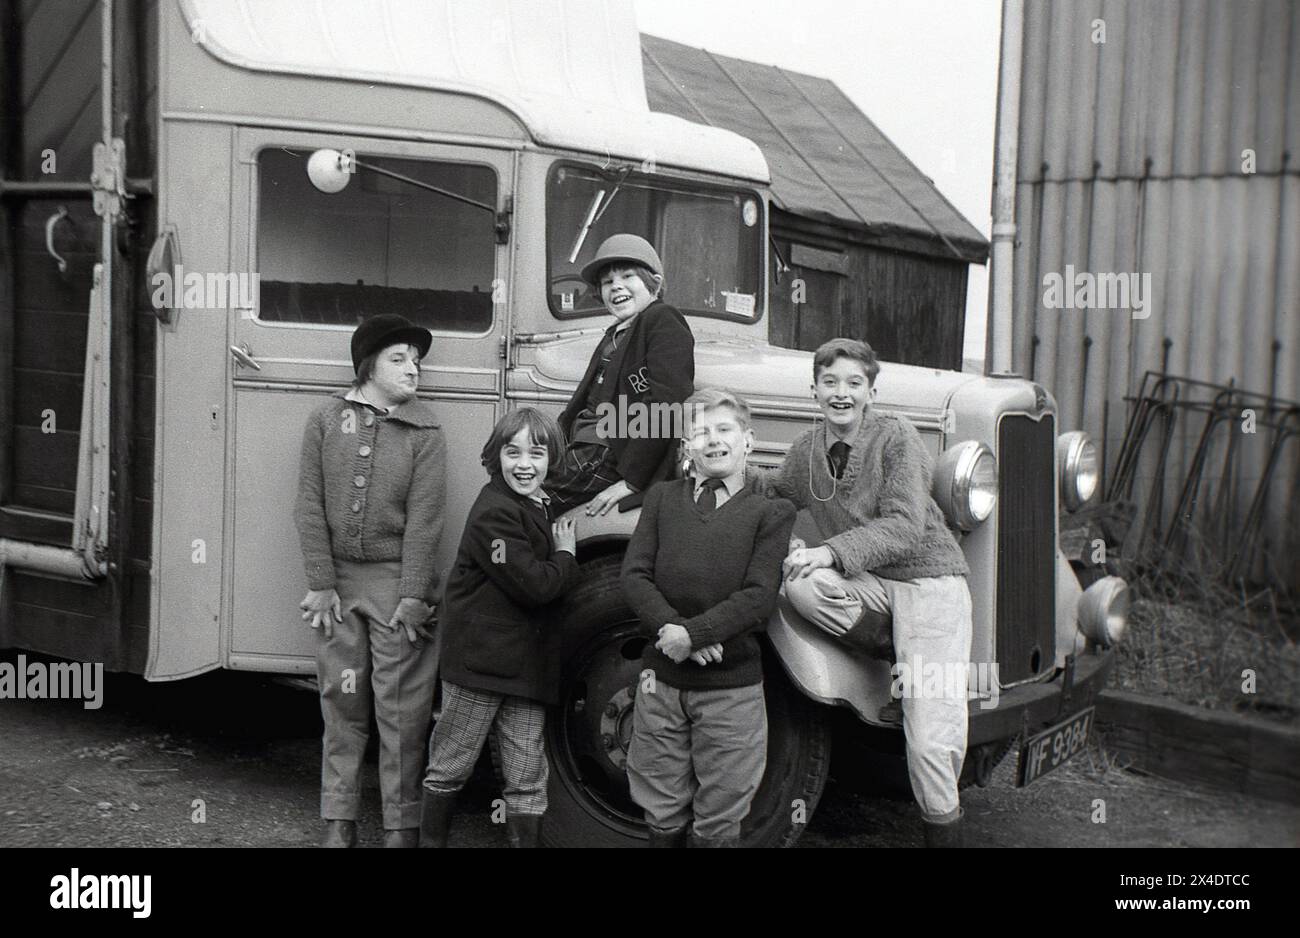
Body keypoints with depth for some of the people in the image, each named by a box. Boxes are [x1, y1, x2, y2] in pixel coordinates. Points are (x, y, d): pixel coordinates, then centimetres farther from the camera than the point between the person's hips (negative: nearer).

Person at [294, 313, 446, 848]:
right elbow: (311, 506, 0)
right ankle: (338, 820, 21)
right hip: (338, 581, 2)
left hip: (395, 581, -2)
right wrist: (320, 584, -6)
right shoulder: (327, 420, 2)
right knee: (341, 701, 10)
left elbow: (422, 520, -8)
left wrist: (413, 596, -13)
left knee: (401, 709, 1)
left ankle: (401, 826, 12)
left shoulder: (424, 432, -2)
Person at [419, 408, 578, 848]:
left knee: (528, 776, 9)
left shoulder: (543, 505, 11)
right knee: (451, 765, 9)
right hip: (481, 658, -7)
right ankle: (430, 839, 26)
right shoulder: (494, 512, -17)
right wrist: (566, 556, -5)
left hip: (527, 662, 8)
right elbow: (536, 585, -21)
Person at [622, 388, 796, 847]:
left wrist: (691, 633, -21)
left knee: (718, 826, 8)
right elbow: (634, 575, -1)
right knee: (663, 818, 14)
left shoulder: (772, 513, -1)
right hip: (660, 683, 3)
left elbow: (759, 597, -11)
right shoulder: (661, 498, 8)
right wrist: (669, 628, -17)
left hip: (731, 691, -2)